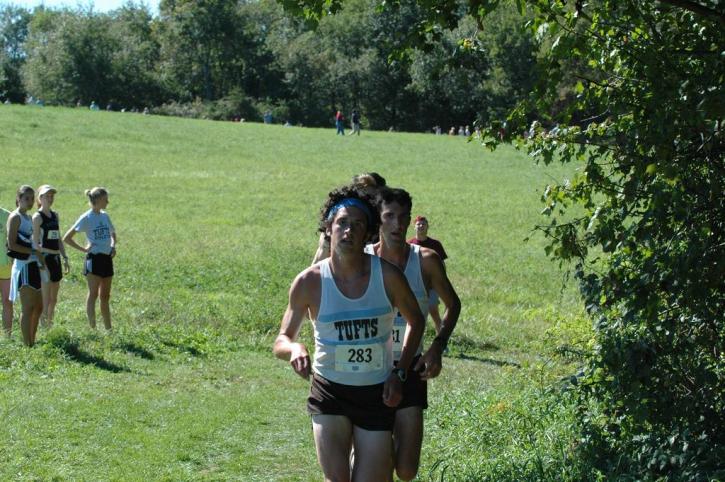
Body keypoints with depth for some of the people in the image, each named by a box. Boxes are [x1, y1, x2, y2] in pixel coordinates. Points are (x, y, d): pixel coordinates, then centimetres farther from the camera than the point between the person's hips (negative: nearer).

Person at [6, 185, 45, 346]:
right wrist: (34, 252, -15)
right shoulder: (15, 217, -9)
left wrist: (39, 259, 6)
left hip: (34, 266, 9)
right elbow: (12, 244, -17)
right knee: (28, 308, -8)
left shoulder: (29, 218, 16)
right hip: (23, 266, -9)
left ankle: (32, 342, 21)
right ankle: (27, 345, -5)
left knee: (38, 307, 12)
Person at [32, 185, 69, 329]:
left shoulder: (55, 215, 14)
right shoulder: (38, 217, -7)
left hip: (56, 258, 7)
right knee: (45, 298, -8)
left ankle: (50, 324, 18)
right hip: (44, 259, -7)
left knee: (53, 298, 11)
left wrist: (65, 257, 12)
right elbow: (35, 242, -12)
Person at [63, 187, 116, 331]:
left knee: (105, 296, 12)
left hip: (107, 258, 7)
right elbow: (66, 238, -8)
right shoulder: (86, 218, -8)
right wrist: (83, 249, -12)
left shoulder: (105, 216, 11)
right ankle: (92, 328, -9)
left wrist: (113, 245, 7)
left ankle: (108, 329, 18)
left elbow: (112, 234, 26)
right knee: (93, 294, -8)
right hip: (94, 258, -7)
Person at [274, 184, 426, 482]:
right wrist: (295, 349, -28)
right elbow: (281, 342, -4)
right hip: (329, 393, -1)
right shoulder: (309, 282, -11)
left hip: (377, 394, 1)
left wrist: (400, 373, -1)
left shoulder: (387, 275, -9)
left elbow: (415, 320, 8)